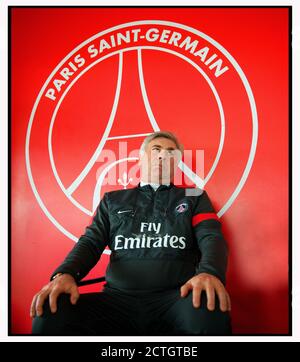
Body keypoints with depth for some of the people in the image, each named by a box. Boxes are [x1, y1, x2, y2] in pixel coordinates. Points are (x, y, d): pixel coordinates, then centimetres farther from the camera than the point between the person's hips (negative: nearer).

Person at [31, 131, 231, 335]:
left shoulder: (194, 197, 16)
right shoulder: (113, 200, 20)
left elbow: (212, 238, 2)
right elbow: (91, 241, 13)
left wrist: (210, 272, -23)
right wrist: (65, 274, -11)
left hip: (177, 298, -1)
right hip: (118, 298, 2)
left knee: (211, 311, -36)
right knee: (50, 315, -25)